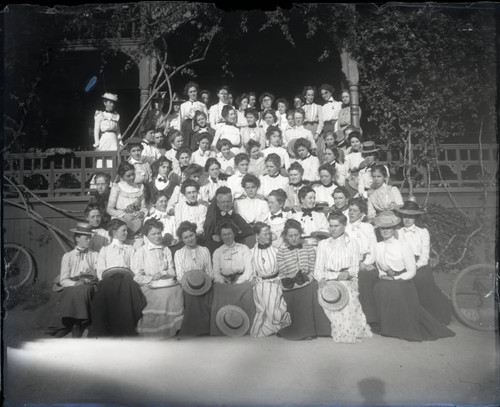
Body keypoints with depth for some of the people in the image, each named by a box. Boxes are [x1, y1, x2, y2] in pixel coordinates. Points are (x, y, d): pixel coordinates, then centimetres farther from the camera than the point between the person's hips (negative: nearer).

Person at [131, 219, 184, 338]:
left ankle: (171, 330, -9)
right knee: (164, 294, -25)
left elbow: (172, 272, 14)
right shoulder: (140, 252, 5)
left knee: (177, 290, -20)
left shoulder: (166, 250, 16)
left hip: (167, 283, 4)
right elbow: (136, 276, 0)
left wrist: (162, 274, -4)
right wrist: (152, 279, -11)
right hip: (149, 287, -3)